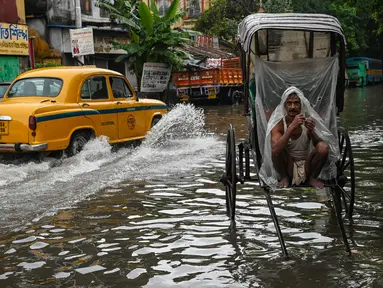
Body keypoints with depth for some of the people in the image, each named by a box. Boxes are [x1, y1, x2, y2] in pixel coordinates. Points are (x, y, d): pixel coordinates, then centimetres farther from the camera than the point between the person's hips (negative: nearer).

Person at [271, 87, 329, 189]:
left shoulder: (307, 122, -6)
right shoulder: (279, 126, -12)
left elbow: (317, 143, -16)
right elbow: (275, 150, -29)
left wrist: (311, 131, -37)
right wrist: (292, 127, -38)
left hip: (306, 168, 1)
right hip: (288, 168, -1)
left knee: (324, 147, -24)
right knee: (278, 150, -30)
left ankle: (312, 178, 1)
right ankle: (284, 177, -2)